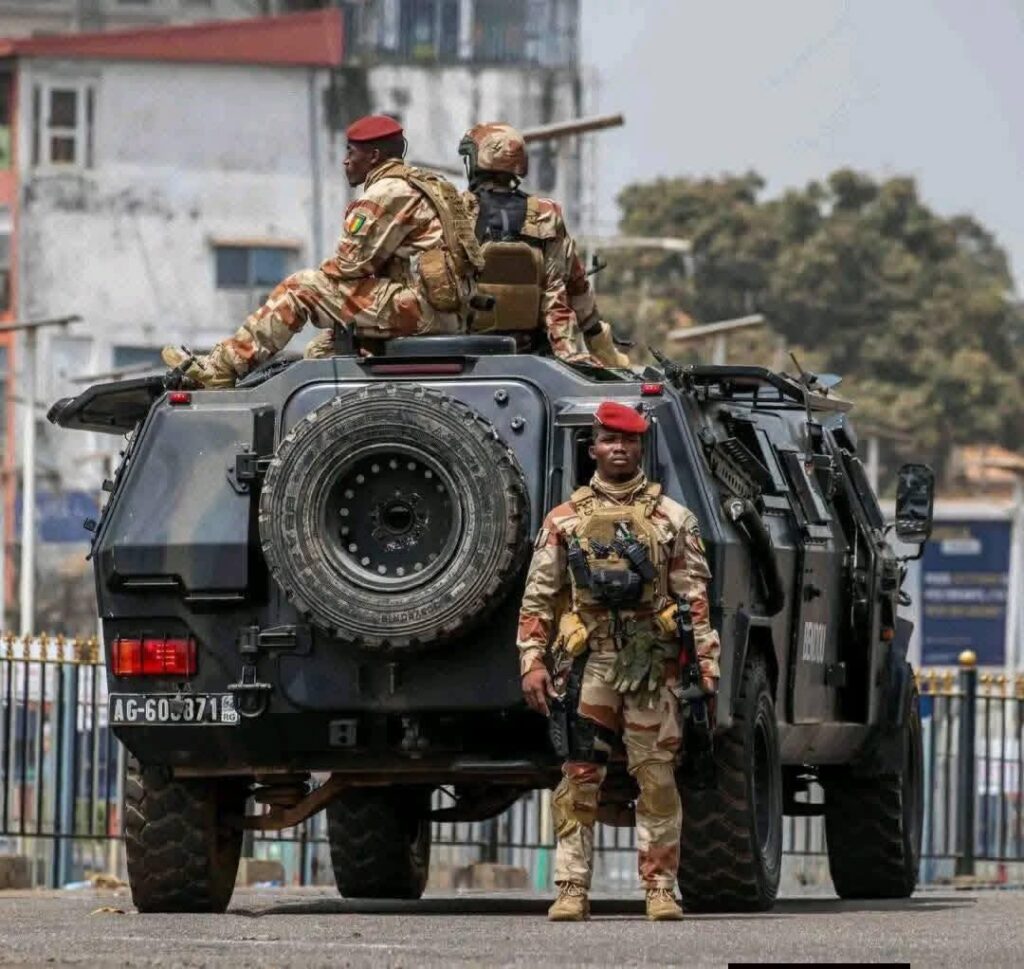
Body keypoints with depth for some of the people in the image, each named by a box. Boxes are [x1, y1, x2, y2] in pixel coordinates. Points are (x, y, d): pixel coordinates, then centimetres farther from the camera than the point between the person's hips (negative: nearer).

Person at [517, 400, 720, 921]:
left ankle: (660, 888, 4)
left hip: (652, 667, 0)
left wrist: (708, 662, -1)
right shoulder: (564, 520, 10)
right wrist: (532, 661, 0)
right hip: (587, 663, 0)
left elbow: (696, 596, 7)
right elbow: (537, 598, 9)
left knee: (657, 780, 0)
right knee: (578, 780, -4)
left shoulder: (673, 518, 10)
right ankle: (571, 891, -2)